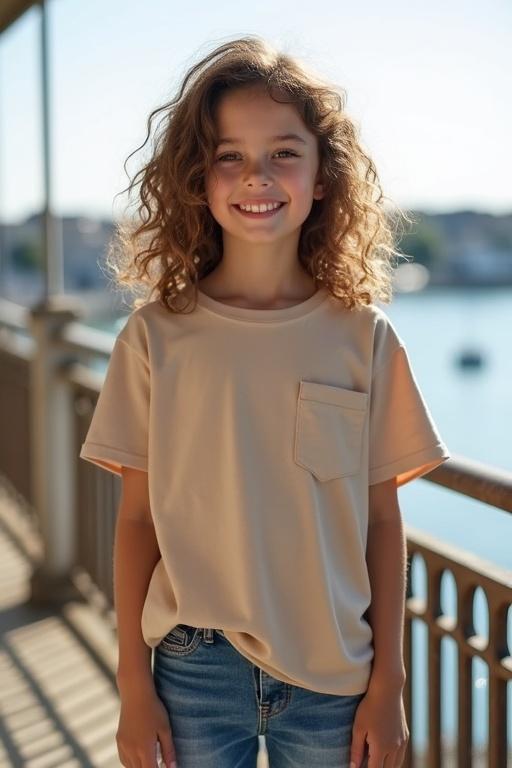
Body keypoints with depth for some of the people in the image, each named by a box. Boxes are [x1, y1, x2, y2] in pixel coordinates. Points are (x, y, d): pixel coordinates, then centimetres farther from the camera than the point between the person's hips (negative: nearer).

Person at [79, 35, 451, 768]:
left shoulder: (364, 338, -4)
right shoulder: (156, 335, -5)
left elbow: (382, 520, 0)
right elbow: (137, 516, -1)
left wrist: (387, 682, 1)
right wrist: (134, 682, 0)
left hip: (332, 673, 1)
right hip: (195, 670, 0)